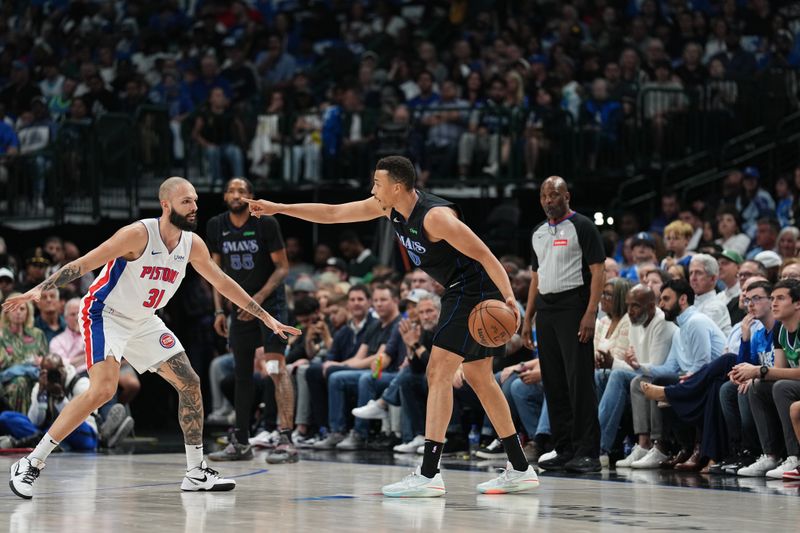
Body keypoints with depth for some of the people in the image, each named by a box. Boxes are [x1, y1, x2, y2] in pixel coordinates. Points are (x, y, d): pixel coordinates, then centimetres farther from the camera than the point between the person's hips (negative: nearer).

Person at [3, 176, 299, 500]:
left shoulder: (193, 245, -3)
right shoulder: (138, 234, -23)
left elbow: (223, 283, 11)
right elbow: (81, 264, -23)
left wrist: (266, 318, 13)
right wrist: (39, 290, -33)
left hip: (144, 322, 8)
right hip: (106, 315, -8)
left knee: (190, 384, 3)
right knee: (103, 389, -26)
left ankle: (196, 473, 15)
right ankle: (31, 464, -20)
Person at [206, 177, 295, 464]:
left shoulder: (266, 223, -13)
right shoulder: (216, 226, 1)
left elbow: (282, 267, -10)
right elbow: (217, 271, 10)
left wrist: (259, 298, -21)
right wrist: (219, 310, 4)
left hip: (270, 301, -5)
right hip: (240, 305, 5)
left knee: (276, 366, -17)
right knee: (241, 372, 9)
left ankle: (286, 441, -20)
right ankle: (241, 443, 18)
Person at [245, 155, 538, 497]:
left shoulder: (435, 216, -24)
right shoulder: (390, 207, 2)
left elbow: (485, 255, -25)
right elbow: (332, 213, 10)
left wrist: (508, 297, -36)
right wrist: (279, 209, 8)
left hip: (475, 289, -10)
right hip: (463, 293, 10)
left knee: (438, 372, -14)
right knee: (478, 377, 13)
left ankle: (428, 475, -17)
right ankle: (520, 471, 18)